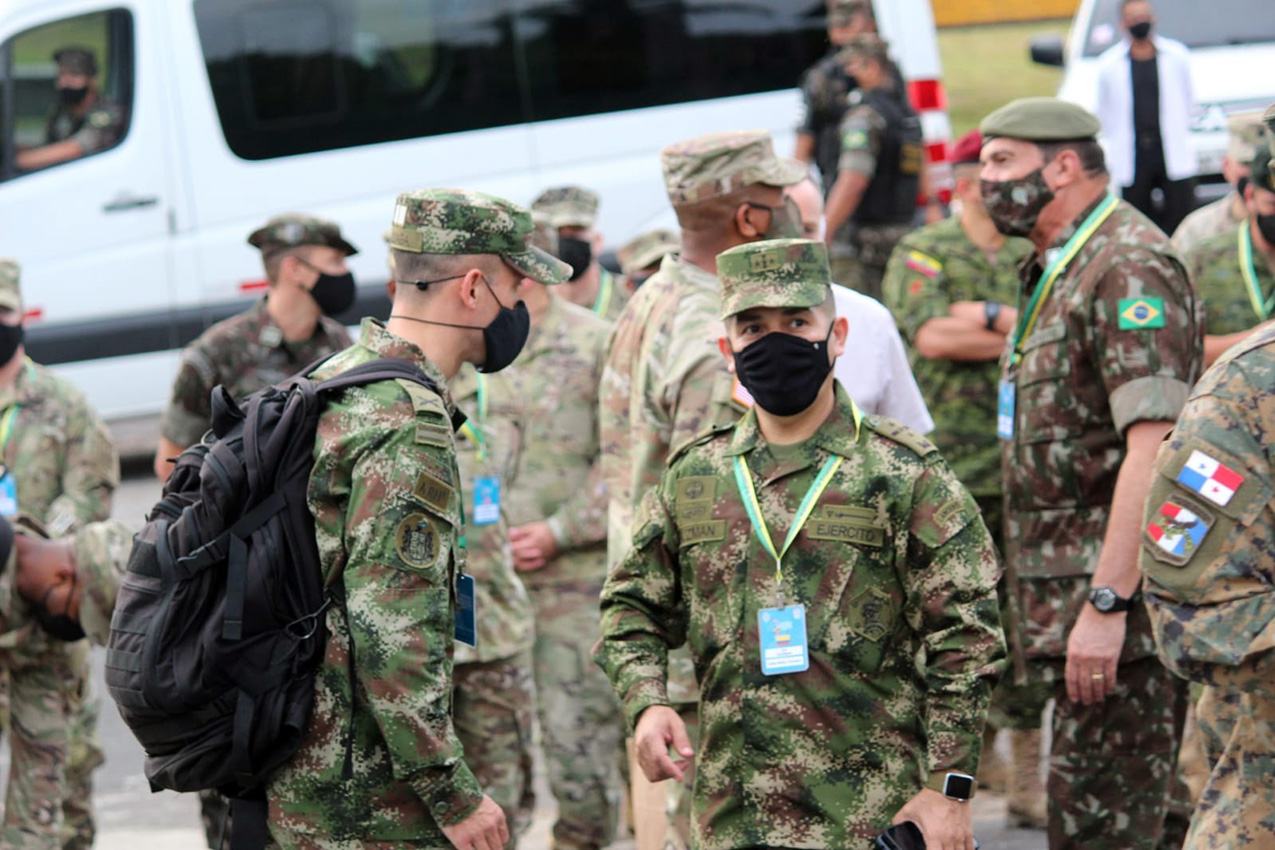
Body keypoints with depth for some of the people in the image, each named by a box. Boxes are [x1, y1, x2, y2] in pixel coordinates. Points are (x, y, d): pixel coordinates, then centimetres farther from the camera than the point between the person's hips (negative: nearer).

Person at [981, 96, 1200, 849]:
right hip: (1073, 590, 10)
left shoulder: (1129, 267, -14)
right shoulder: (1057, 269, 18)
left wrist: (1107, 603, -27)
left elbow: (1153, 448, -23)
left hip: (1118, 591, -10)